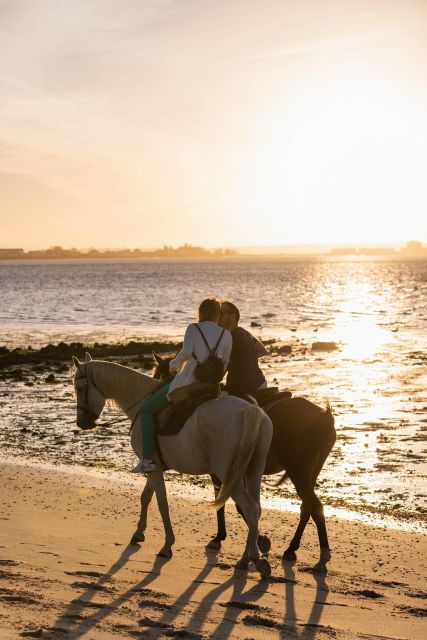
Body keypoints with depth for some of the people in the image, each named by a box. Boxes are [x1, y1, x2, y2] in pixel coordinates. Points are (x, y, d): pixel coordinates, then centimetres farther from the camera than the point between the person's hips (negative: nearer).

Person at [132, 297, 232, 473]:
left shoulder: (193, 329, -2)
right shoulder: (226, 335, 7)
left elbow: (186, 352, -19)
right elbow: (224, 366, 10)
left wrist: (174, 364, 0)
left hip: (185, 384, -4)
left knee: (147, 410, 11)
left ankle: (148, 459, 0)